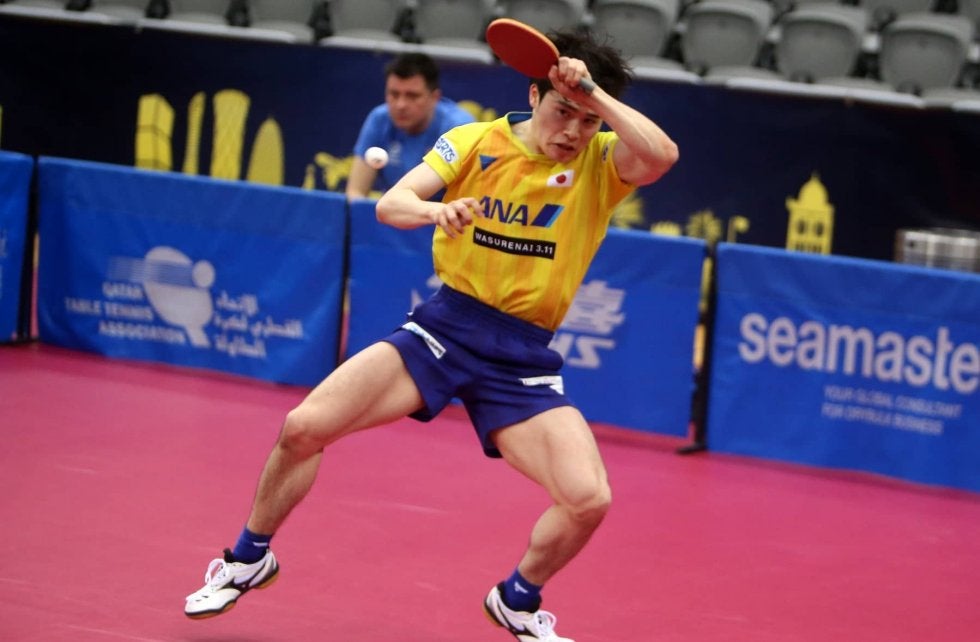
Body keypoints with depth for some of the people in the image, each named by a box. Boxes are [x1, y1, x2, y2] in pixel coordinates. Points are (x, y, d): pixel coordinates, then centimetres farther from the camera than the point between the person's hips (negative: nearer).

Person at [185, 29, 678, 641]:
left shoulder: (601, 161, -5)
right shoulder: (474, 142, -3)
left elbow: (662, 155, -26)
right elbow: (389, 203, -11)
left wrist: (595, 94, -27)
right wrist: (433, 208, -33)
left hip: (523, 359, 0)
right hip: (445, 325, 0)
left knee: (590, 499, -17)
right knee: (303, 427, -10)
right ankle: (250, 558, 16)